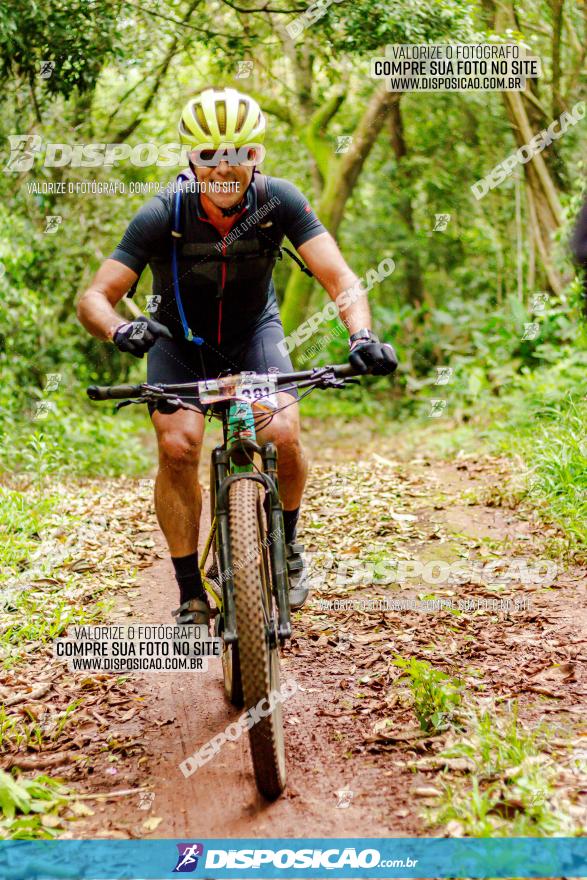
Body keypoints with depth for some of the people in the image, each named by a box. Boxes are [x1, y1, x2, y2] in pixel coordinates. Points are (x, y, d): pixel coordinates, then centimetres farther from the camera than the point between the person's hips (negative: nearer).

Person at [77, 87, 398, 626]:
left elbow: (338, 278, -27)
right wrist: (120, 330, -52)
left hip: (254, 330, 1)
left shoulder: (278, 201, -25)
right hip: (180, 339, -1)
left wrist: (362, 336, -47)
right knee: (177, 447, -22)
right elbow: (95, 298, -29)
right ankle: (191, 594, -7)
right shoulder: (163, 216, -28)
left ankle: (286, 545, 9)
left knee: (283, 437, -22)